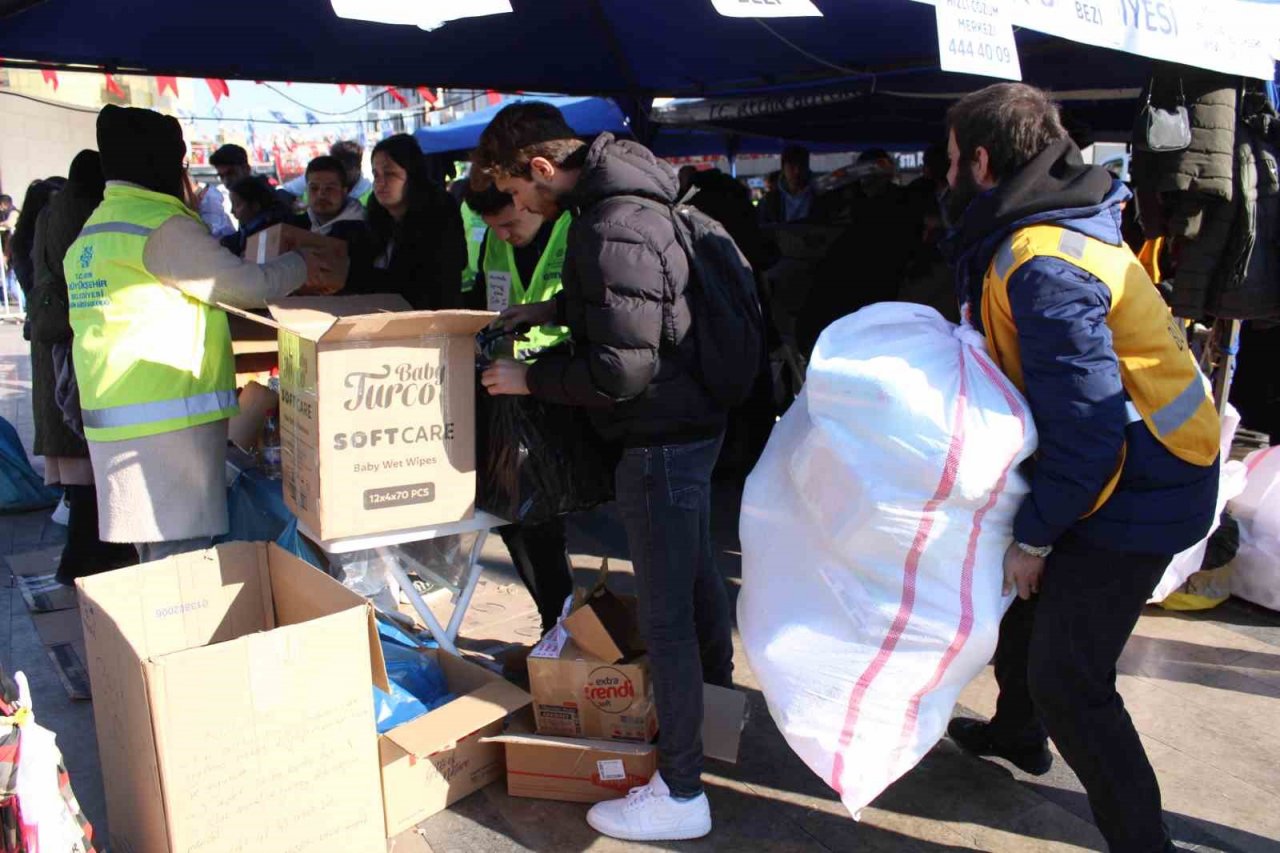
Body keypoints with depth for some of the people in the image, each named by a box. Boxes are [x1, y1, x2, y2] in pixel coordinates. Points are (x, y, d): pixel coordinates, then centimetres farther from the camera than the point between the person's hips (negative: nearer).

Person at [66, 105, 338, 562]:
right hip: (168, 424, -9)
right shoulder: (163, 227, -12)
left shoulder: (92, 232, 16)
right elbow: (249, 285, -10)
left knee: (157, 562, 17)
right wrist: (301, 263, 7)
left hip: (111, 421, 9)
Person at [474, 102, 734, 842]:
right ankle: (718, 696, 47)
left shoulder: (612, 231, -24)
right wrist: (552, 310, 17)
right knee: (696, 574, 25)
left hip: (662, 442, -10)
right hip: (692, 424, 10)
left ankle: (681, 794, 11)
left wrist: (529, 378, -13)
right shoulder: (624, 200, 8)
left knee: (665, 614, -2)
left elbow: (621, 369, -25)